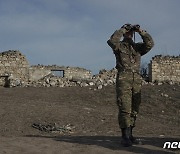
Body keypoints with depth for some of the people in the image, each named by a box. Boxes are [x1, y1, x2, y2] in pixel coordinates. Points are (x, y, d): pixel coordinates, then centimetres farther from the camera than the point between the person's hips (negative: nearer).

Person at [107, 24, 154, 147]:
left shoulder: (138, 47, 20)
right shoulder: (119, 46, 9)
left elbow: (150, 43, 2)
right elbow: (111, 41, -14)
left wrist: (140, 31, 2)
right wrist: (122, 30, -4)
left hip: (137, 80, 5)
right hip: (123, 79, -5)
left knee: (134, 109, 6)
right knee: (125, 108, -10)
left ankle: (130, 134, 15)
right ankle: (125, 137, -9)